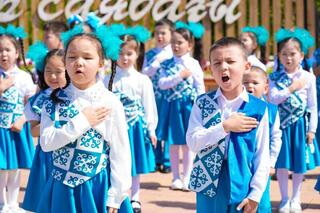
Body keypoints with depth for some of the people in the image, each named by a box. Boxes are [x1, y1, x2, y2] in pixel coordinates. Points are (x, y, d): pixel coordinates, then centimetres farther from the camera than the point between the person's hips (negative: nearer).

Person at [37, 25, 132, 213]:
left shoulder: (110, 103, -9)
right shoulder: (54, 102, 0)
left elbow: (120, 153, -6)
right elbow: (46, 142, -9)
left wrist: (115, 197, -9)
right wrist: (81, 122, -18)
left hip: (97, 188, -2)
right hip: (61, 188, 3)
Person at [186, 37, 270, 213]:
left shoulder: (258, 108, -4)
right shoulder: (203, 103, -1)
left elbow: (263, 156, -3)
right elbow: (192, 142, -10)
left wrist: (255, 193, -8)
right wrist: (225, 126, -18)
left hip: (242, 187, -1)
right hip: (208, 184, 1)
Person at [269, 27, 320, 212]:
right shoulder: (275, 77, -2)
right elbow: (273, 98, -14)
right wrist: (292, 88, -19)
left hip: (301, 125, 0)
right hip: (282, 125, 0)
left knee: (300, 164, 8)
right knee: (282, 164, 5)